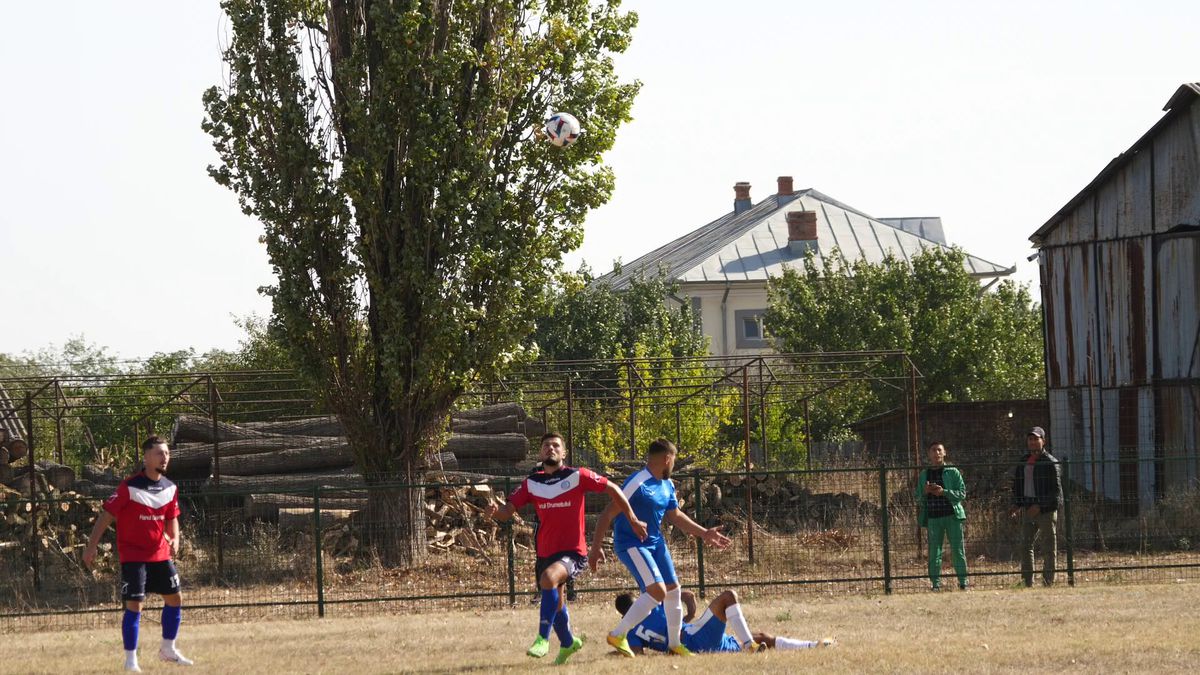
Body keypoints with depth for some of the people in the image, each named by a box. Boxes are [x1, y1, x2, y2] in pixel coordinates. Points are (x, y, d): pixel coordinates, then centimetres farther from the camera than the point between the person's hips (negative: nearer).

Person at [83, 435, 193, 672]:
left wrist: (175, 539, -4)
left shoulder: (170, 488, 3)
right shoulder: (129, 487, -16)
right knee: (134, 605, -9)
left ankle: (168, 650, 26)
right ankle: (130, 659, 0)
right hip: (133, 555, -6)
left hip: (160, 553, 7)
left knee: (175, 598, 9)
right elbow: (107, 515, -13)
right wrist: (92, 545, -16)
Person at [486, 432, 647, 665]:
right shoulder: (531, 483, 4)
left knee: (548, 577, -34)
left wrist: (633, 521, 0)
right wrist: (495, 512, -22)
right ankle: (568, 642, 47)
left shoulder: (577, 476, -6)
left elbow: (612, 489, 0)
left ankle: (543, 639, -25)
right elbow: (508, 511, 2)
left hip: (573, 552, -5)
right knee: (555, 604, 17)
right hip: (545, 553, 5)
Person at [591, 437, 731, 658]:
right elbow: (608, 515, -21)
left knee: (673, 590, 12)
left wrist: (704, 533, 20)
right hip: (631, 545, -9)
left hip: (655, 543, 9)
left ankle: (674, 644, 29)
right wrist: (596, 548, -22)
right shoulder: (637, 483, -21)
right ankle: (618, 635, -13)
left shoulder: (668, 486, 7)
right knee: (658, 591, -21)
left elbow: (675, 515, 23)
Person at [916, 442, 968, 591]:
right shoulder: (924, 475, 13)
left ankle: (963, 582, 3)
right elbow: (919, 499, 15)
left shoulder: (952, 472, 4)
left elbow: (962, 494, -2)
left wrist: (944, 492, -15)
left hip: (952, 516, -2)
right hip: (933, 517, 2)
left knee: (958, 550, -2)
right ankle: (935, 583, 3)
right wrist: (925, 492, -7)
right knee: (934, 552, -1)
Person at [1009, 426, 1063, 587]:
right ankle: (1027, 582, 5)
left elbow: (1056, 489, -12)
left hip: (1046, 510, -6)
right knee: (1025, 545, 2)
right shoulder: (1023, 463, 14)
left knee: (1049, 549, -1)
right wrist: (1017, 504, 5)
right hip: (1028, 510, 6)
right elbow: (1017, 485, 22)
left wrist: (1039, 506, -19)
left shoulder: (1050, 463, -6)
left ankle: (1048, 582, 2)